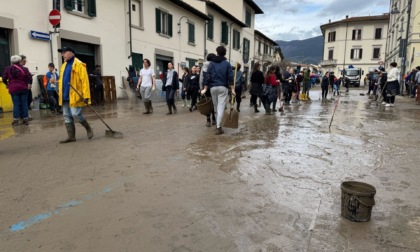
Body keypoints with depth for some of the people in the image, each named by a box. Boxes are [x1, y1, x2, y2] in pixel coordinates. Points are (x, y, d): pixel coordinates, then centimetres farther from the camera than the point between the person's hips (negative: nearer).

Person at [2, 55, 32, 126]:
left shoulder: (8, 69, 1)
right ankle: (26, 119, 8)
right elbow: (30, 78, -8)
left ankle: (16, 120, 4)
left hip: (13, 89, 1)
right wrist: (28, 84, 11)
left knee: (16, 104, 4)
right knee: (24, 103, 5)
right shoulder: (24, 69, -5)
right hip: (23, 88, -1)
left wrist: (7, 84, 21)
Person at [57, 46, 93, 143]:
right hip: (65, 96, 8)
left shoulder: (79, 65, -8)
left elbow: (84, 81, -15)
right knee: (67, 116, 8)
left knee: (76, 114, -10)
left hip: (75, 96, -8)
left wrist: (86, 95, -20)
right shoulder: (64, 65, 17)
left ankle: (88, 128, 14)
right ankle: (71, 136, 15)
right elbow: (62, 81, 21)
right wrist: (60, 94, 17)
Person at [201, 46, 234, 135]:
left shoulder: (212, 63, 5)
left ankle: (218, 124, 27)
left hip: (213, 87, 2)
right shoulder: (227, 64, 2)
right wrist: (232, 89, -1)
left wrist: (205, 88, 3)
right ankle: (218, 127, -10)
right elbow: (230, 77, -4)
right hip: (223, 87, -2)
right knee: (221, 107, -5)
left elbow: (208, 76, 0)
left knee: (216, 107, 17)